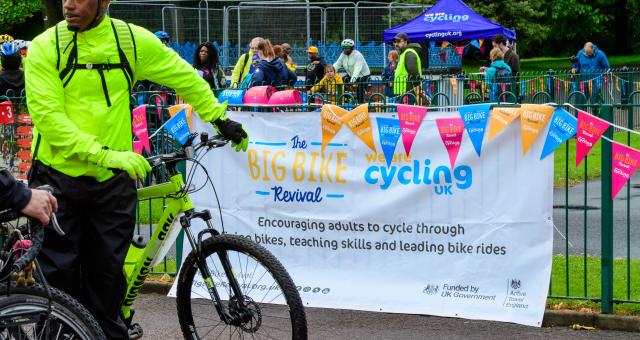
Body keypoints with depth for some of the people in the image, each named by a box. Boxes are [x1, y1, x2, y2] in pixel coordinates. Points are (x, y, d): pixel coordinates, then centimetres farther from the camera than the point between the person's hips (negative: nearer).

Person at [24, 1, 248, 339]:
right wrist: (105, 154, -26)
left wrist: (220, 119, 15)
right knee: (59, 276, 4)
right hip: (58, 177, -1)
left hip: (112, 180, 2)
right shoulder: (45, 47, -8)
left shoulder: (133, 40, -1)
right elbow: (47, 116, -17)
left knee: (107, 276, 8)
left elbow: (185, 77, 14)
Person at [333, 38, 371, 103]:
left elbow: (357, 69, -38)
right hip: (351, 75, 7)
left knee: (360, 96, -14)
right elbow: (336, 65, -12)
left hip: (363, 76, -7)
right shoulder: (343, 55, -5)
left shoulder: (357, 55, -26)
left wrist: (352, 80, -51)